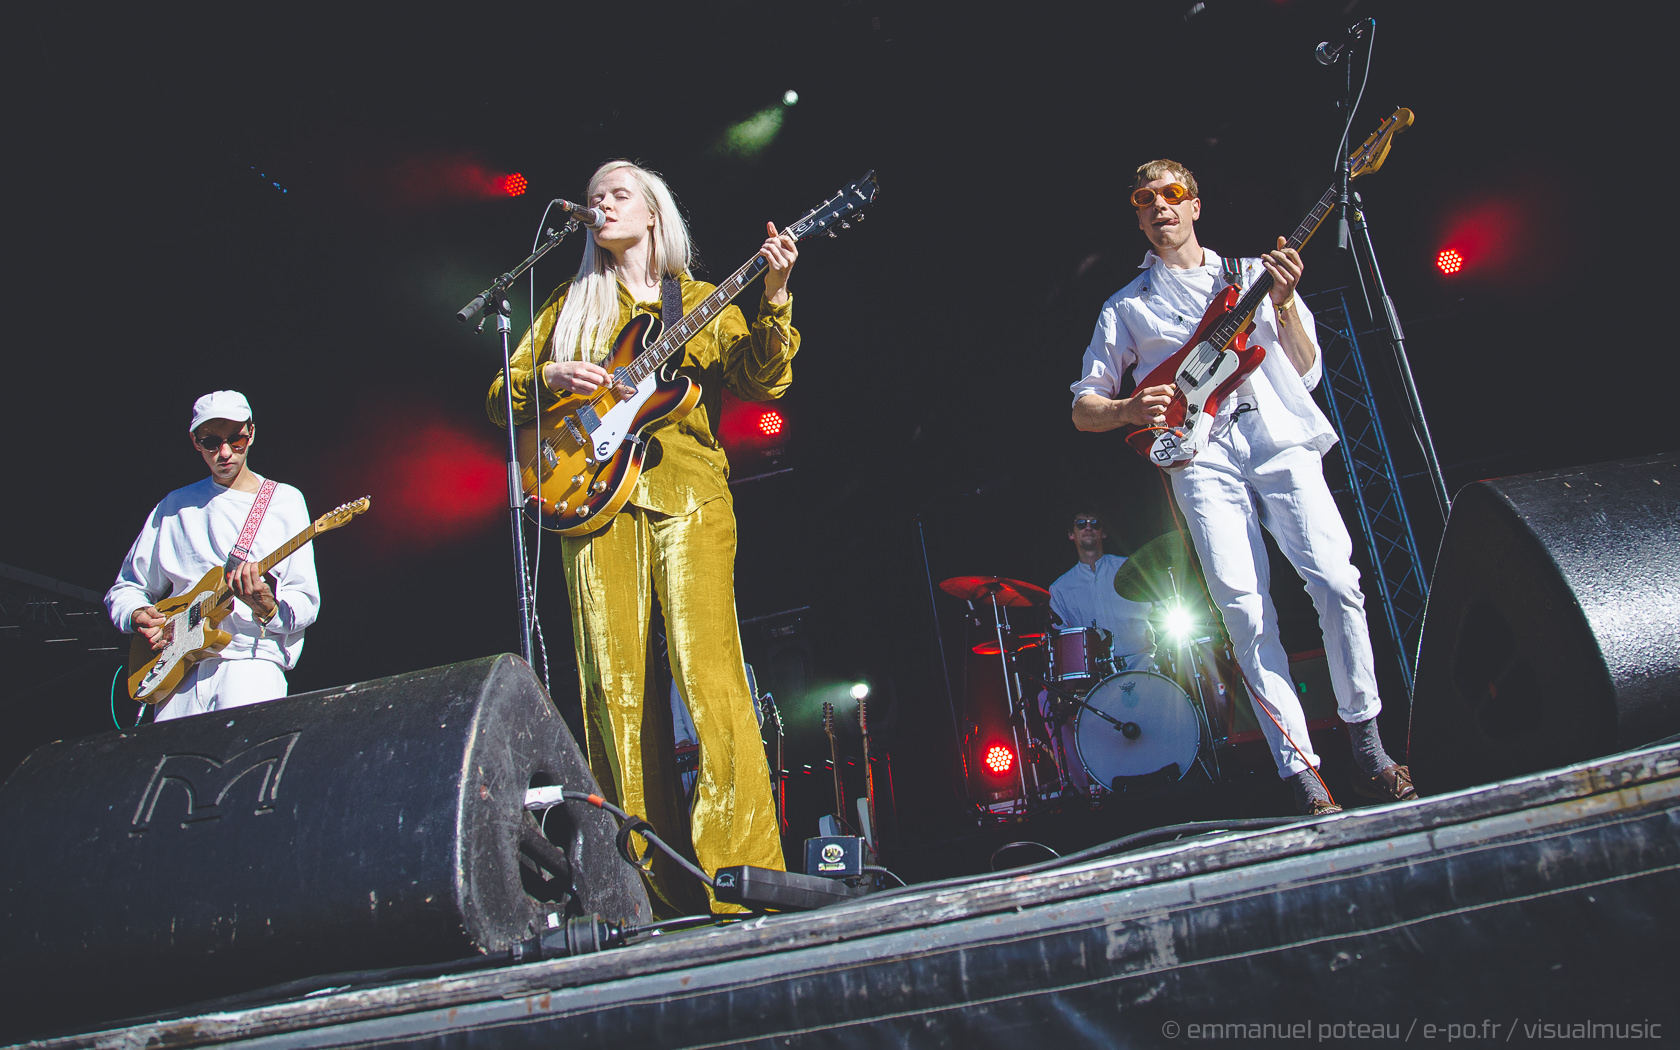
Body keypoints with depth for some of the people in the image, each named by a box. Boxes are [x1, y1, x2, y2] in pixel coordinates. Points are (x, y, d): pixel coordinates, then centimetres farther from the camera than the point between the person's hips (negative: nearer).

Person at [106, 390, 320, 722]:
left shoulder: (284, 501, 7)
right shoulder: (175, 506, 17)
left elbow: (305, 603, 2)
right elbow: (124, 589, 22)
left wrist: (268, 609, -19)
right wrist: (137, 616, 1)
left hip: (251, 658, -3)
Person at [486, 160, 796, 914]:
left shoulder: (702, 302, 18)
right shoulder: (572, 306, 24)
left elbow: (764, 381, 4)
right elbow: (501, 398, 20)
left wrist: (774, 298, -10)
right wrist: (551, 377, -1)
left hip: (687, 490, -2)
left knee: (707, 667, -17)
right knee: (614, 686, -4)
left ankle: (738, 864, -16)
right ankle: (651, 881, 1)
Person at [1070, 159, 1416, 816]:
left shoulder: (1251, 274, 22)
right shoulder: (1125, 307, 20)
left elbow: (1307, 373, 16)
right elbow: (1083, 408, 17)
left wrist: (1284, 305, -1)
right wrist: (1129, 409, -5)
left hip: (1278, 438, 1)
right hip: (1201, 455, 0)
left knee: (1335, 578, -15)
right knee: (1245, 610, -15)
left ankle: (1366, 739, 3)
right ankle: (1301, 769, -10)